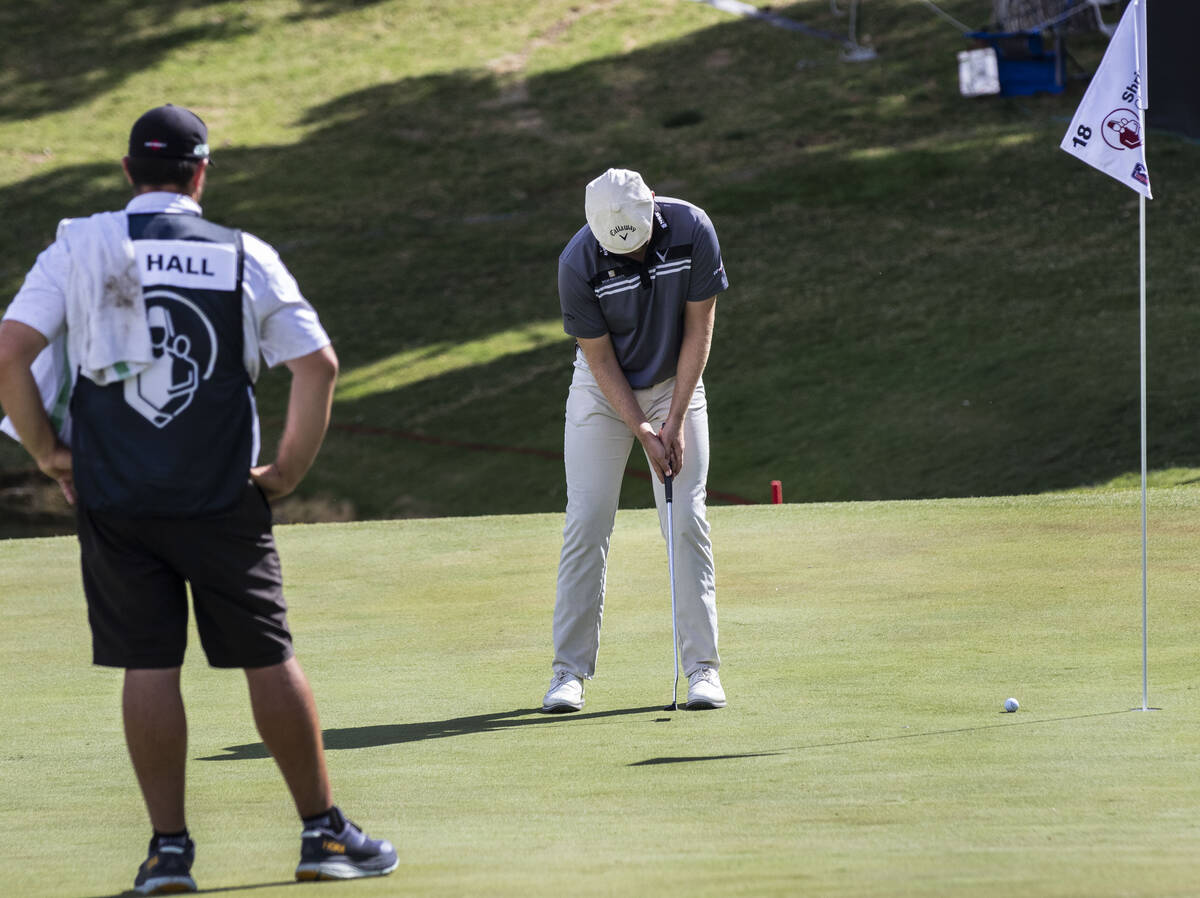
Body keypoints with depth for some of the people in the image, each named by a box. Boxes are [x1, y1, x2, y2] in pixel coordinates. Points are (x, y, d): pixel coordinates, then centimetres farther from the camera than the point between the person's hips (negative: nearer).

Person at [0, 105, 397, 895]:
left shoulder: (81, 246, 1)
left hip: (113, 499, 0)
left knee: (148, 666, 5)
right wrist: (291, 469, 5)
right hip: (224, 500, 0)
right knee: (269, 659, 7)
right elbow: (318, 363, -5)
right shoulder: (246, 258, 1)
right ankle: (324, 833, 13)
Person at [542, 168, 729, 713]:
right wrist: (642, 432, -18)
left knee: (687, 520, -7)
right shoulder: (578, 264, -25)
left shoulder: (692, 229, -21)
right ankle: (570, 668, -1)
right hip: (604, 389, -1)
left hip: (675, 383, 1)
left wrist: (675, 420, -15)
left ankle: (702, 665, -3)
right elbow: (600, 357, -14)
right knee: (586, 522, -7)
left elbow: (699, 328, -12)